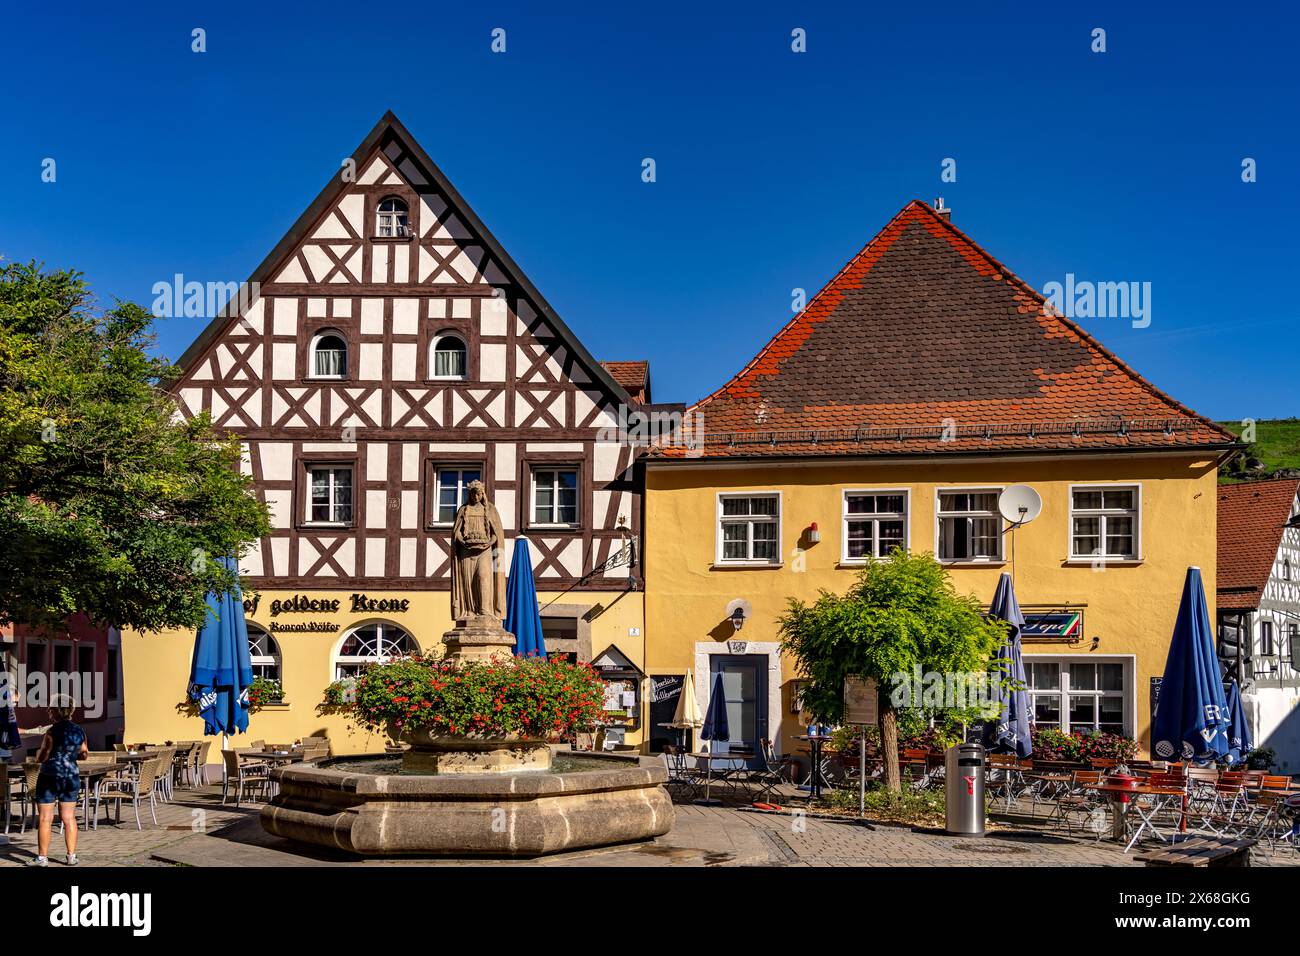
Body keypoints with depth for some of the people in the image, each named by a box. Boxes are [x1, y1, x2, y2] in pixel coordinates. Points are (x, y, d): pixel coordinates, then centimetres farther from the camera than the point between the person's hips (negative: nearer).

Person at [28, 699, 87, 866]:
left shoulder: (52, 732, -15)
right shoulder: (80, 732, 3)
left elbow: (41, 758, -11)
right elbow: (84, 754, 14)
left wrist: (37, 757, 10)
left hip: (50, 777, -5)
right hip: (72, 777, 5)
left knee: (45, 818, 2)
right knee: (69, 818, 10)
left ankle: (42, 858, 4)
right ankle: (72, 856, 9)